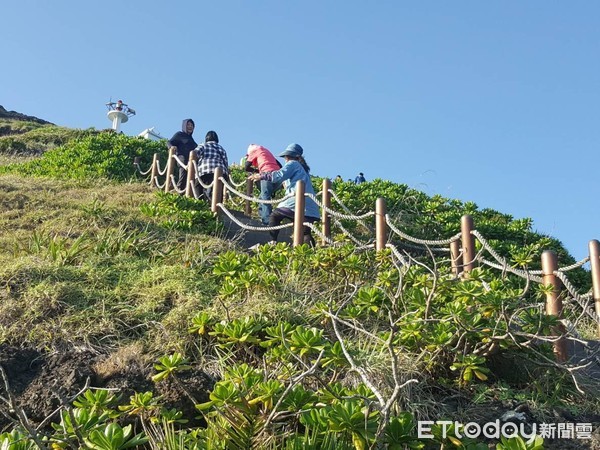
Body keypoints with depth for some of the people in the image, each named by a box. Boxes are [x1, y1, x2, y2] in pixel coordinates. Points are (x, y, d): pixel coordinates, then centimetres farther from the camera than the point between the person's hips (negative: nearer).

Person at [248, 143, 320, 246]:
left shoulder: (292, 164, 5)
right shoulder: (303, 168, 30)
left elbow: (279, 175, -9)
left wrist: (262, 176, -5)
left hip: (297, 202, -8)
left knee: (274, 216, 5)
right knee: (306, 234, 8)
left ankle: (272, 242, -5)